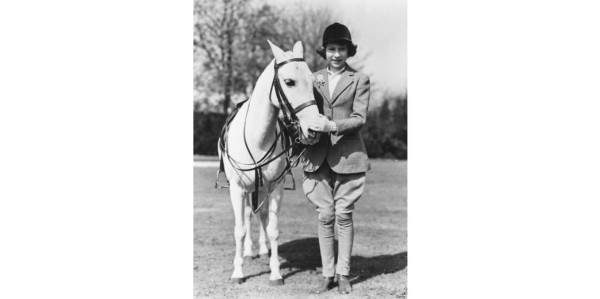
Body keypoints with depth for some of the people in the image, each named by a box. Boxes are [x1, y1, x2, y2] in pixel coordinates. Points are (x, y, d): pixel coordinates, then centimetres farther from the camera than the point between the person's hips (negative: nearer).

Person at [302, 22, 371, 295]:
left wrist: (332, 125, -22)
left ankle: (343, 274, 12)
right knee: (325, 216, 4)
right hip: (318, 156, 2)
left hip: (347, 155, -2)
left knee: (344, 215, 1)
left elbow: (360, 118, -8)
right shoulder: (314, 79, 11)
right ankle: (327, 274, 12)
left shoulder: (359, 80, 2)